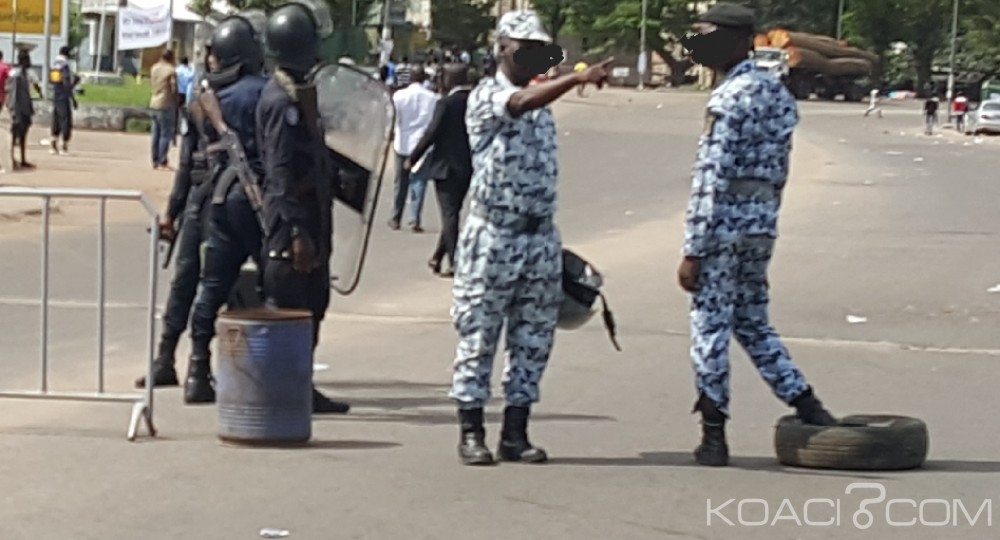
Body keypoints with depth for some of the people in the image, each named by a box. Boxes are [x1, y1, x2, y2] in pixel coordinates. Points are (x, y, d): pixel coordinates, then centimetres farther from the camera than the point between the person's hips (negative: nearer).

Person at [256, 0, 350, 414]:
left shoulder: (297, 93, 14)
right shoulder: (282, 101, -17)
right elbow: (281, 174, -21)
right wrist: (298, 232, -24)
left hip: (309, 213, 10)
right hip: (292, 216, -10)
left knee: (312, 303, 14)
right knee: (285, 306, -6)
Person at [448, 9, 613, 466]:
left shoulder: (542, 107, 15)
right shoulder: (485, 96, -8)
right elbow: (521, 103, -31)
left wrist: (548, 242, 18)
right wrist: (578, 78, -45)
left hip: (539, 237, 7)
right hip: (492, 236, -7)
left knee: (533, 340, 6)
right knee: (478, 336, 0)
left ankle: (516, 434, 12)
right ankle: (471, 432, 7)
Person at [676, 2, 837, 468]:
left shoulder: (729, 100, -15)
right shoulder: (777, 93, 12)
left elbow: (711, 181, -18)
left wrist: (692, 251, -16)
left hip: (725, 223, -8)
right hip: (763, 222, 8)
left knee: (710, 329, 0)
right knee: (753, 324, 18)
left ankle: (714, 435, 4)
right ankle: (809, 408, 13)